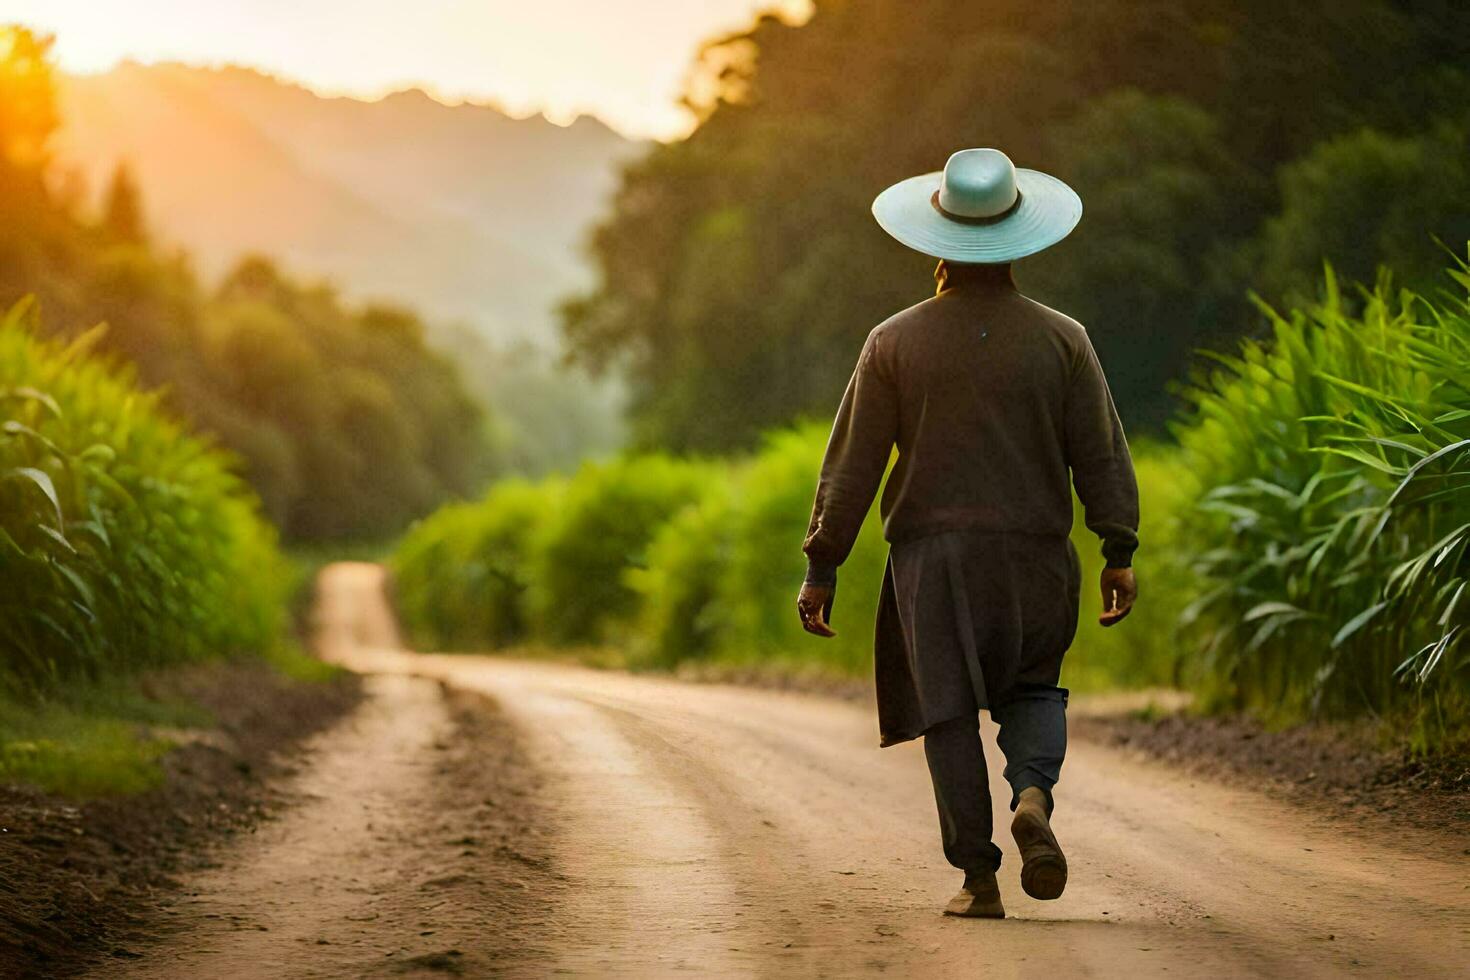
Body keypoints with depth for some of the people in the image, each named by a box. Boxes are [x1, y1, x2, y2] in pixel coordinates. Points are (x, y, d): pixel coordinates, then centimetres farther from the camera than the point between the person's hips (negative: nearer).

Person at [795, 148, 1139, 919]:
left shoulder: (894, 343, -2)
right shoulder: (1061, 340, 0)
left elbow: (852, 463, -2)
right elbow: (1100, 453, -2)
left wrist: (822, 567, 2)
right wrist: (1120, 551, 1)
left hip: (930, 556, -1)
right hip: (1034, 556, 1)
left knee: (949, 711, 5)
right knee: (1034, 690, 18)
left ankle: (978, 878, 1)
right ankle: (1033, 795, -11)